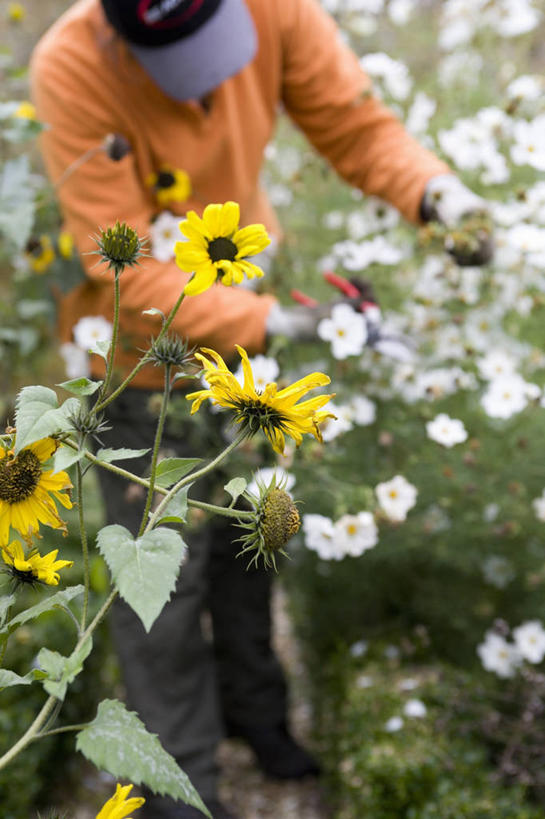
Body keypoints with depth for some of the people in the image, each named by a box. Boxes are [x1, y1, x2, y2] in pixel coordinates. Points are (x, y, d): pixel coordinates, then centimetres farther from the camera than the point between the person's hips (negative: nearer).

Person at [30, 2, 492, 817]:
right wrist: (268, 322, -33)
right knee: (164, 571, 5)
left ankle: (251, 700, 48)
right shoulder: (72, 70, -30)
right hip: (145, 348, -4)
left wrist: (436, 192, -31)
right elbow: (127, 271, -29)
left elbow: (354, 123, -12)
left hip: (249, 311, 5)